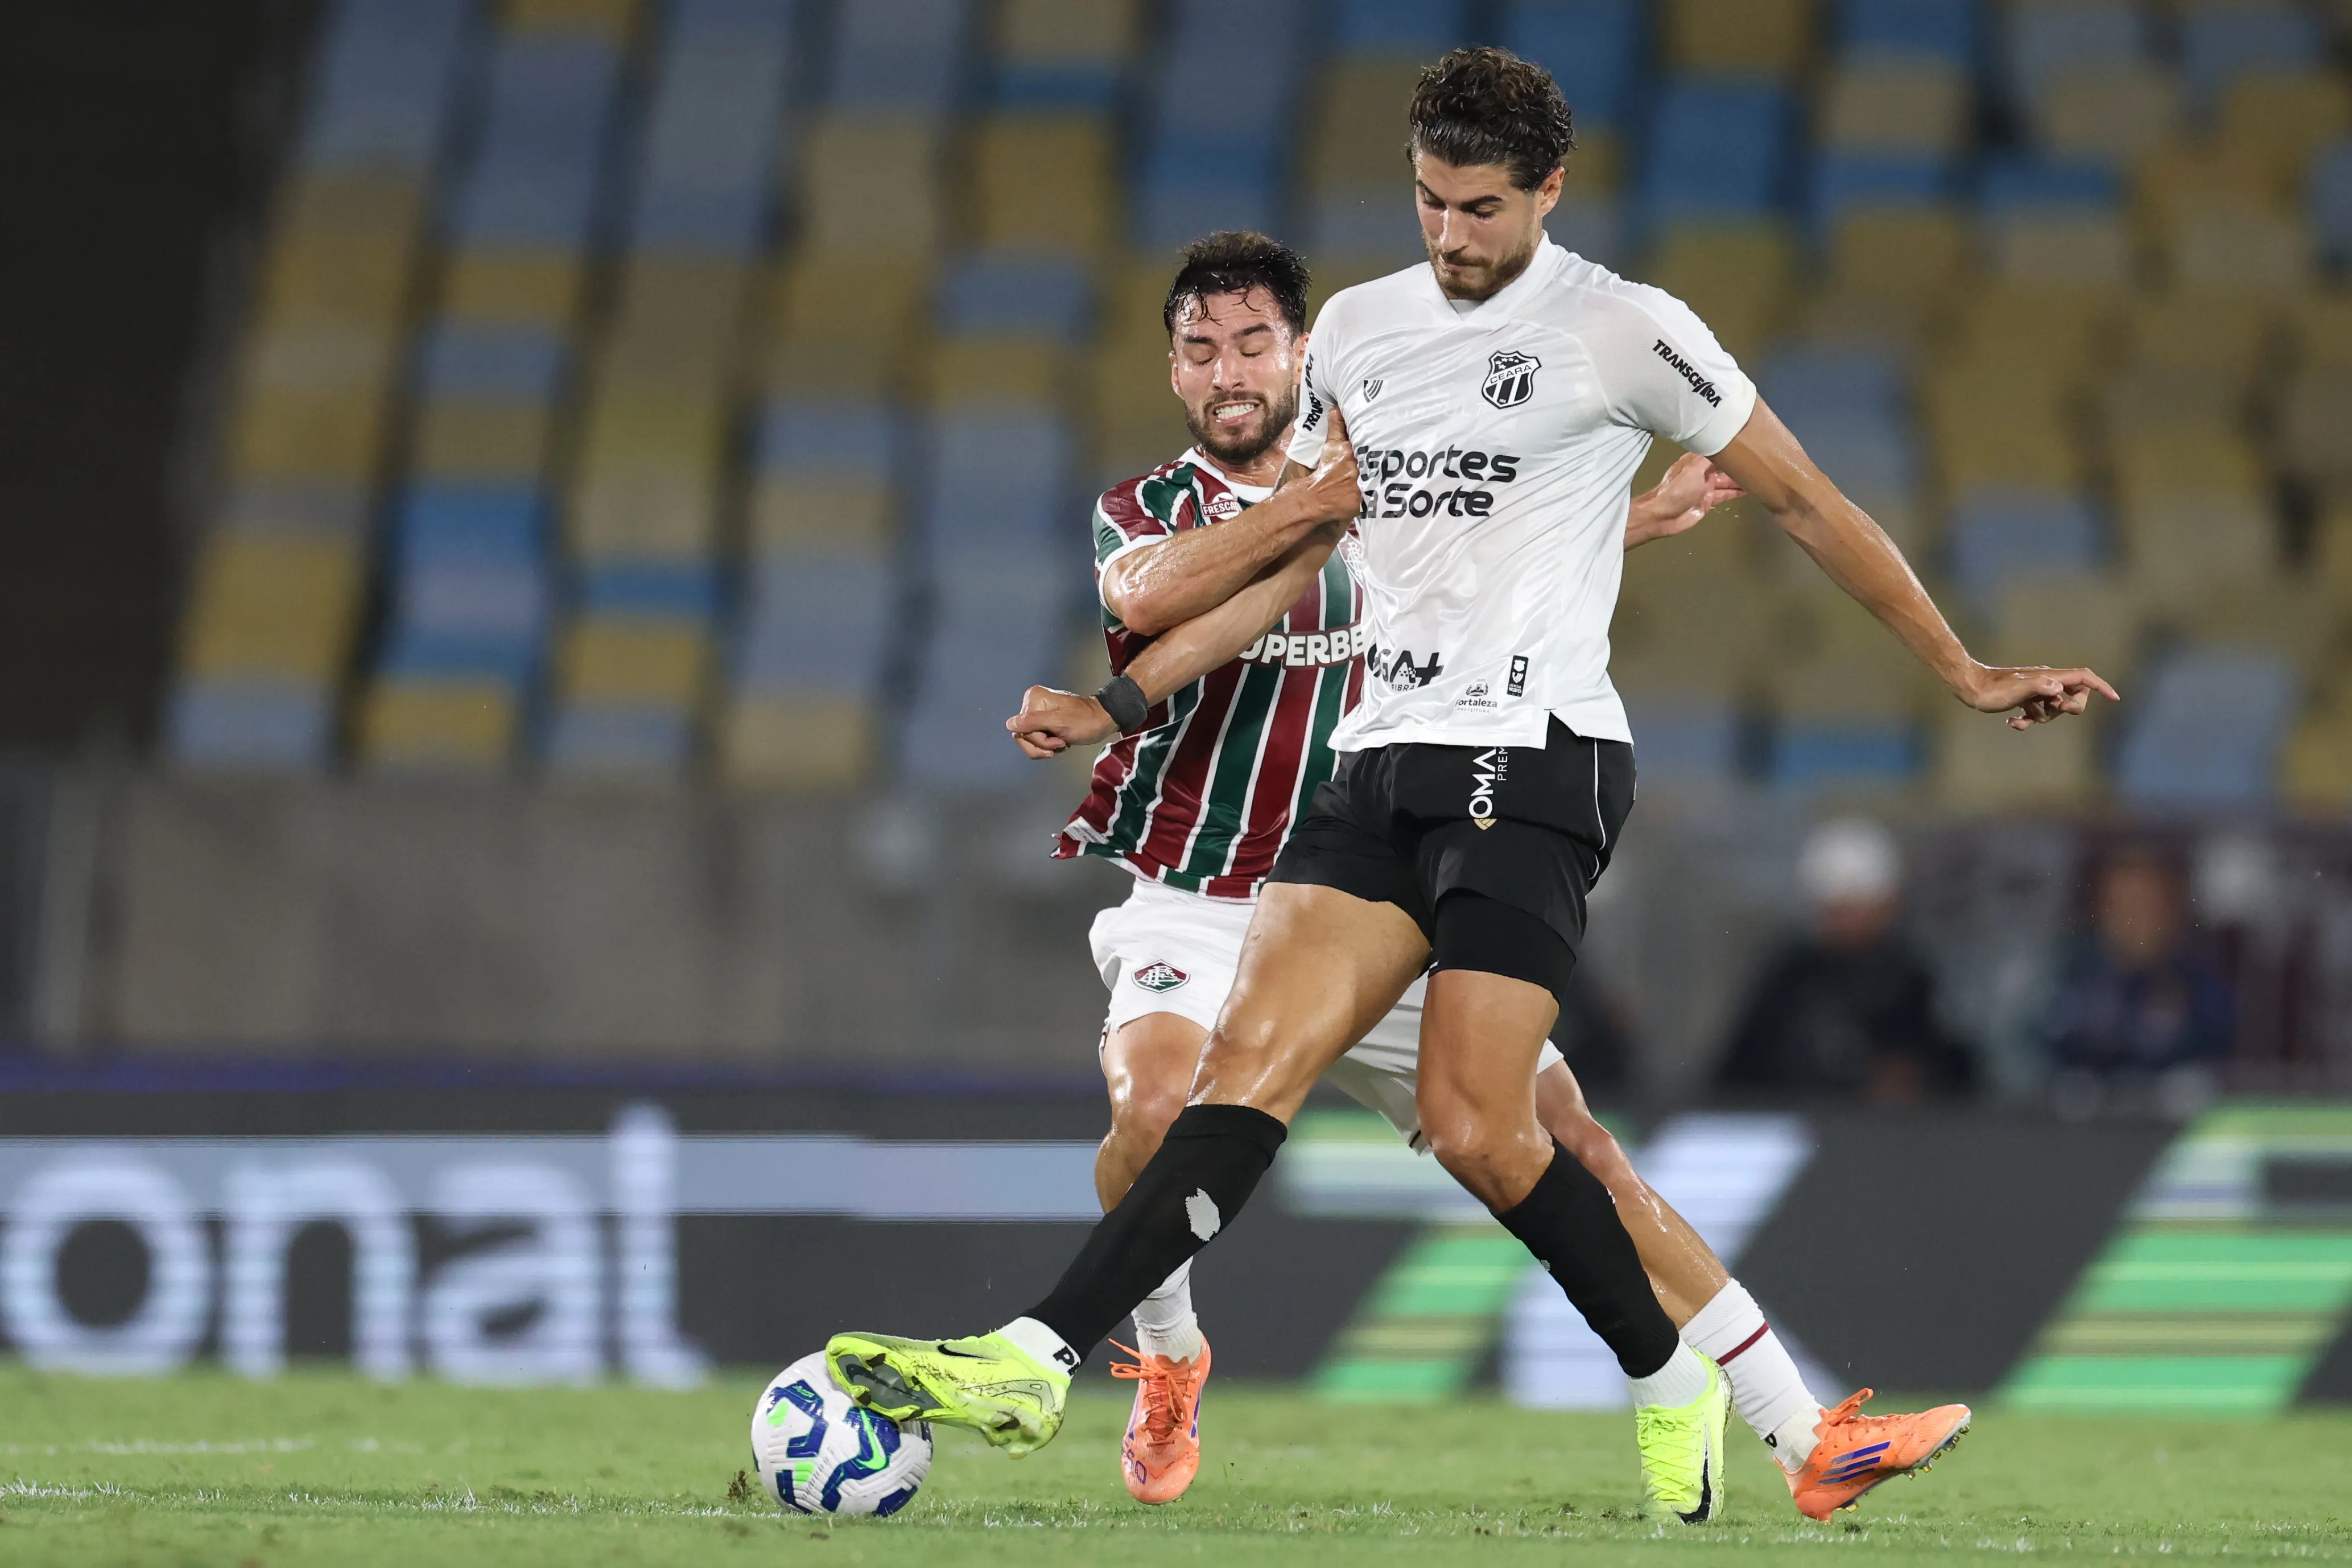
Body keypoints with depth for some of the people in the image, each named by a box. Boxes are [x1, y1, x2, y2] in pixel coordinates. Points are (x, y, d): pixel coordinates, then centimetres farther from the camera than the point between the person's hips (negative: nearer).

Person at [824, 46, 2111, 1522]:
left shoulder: (1623, 330, -3)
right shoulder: (1360, 327, 15)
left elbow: (1805, 500, 4)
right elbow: (1293, 547, 27)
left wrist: (1966, 672, 5)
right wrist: (1121, 701, 21)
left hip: (1532, 758, -5)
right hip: (1388, 762, 6)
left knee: (1476, 1124, -14)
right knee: (1253, 1058, -10)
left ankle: (1676, 1386, 6)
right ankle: (1034, 1362, -20)